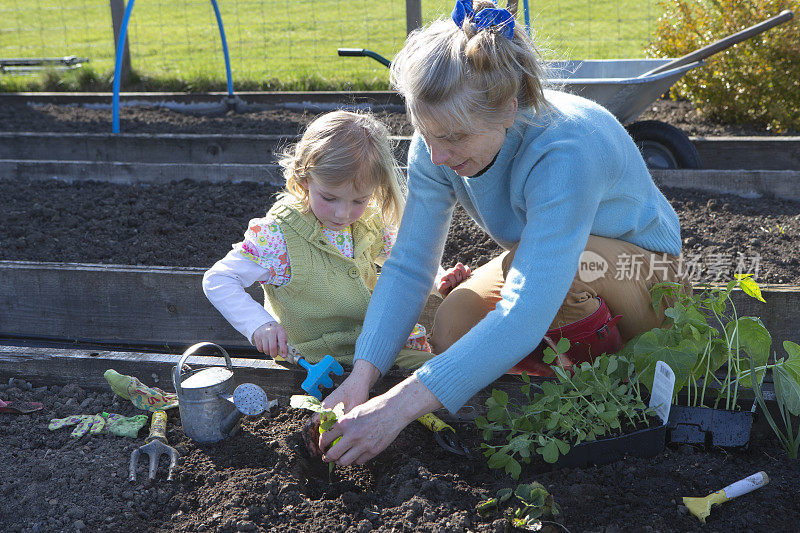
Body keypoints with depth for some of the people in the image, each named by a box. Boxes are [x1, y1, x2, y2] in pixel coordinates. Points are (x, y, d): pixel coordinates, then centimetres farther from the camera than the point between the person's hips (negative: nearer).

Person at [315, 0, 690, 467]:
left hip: (642, 271, -5)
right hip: (532, 257, 6)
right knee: (451, 332, -18)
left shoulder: (566, 151, -40)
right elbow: (408, 266, -16)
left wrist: (398, 407, -51)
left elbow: (524, 318, -46)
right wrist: (363, 374, -31)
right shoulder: (439, 144, -19)